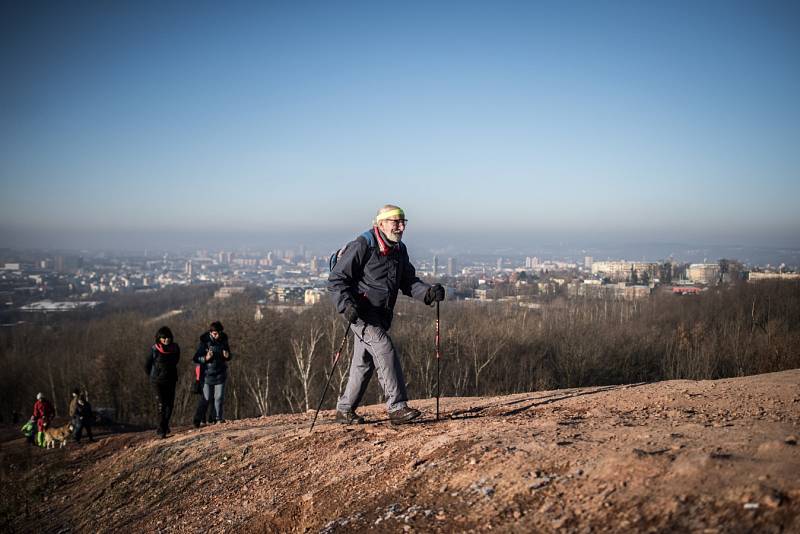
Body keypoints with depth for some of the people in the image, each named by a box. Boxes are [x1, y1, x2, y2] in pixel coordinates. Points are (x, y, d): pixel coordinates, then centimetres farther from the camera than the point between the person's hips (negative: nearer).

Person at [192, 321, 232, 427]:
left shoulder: (223, 341, 3)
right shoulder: (204, 342, -10)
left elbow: (228, 357, 16)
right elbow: (196, 358, -8)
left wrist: (227, 356, -8)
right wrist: (205, 358, -26)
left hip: (220, 374, 4)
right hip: (208, 374, -3)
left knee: (219, 397, 6)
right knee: (205, 398, -2)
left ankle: (218, 418, 16)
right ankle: (199, 420, 6)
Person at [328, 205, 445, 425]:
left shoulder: (399, 249, 10)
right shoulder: (362, 246, -14)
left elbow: (408, 282, 11)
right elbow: (336, 278, -13)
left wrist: (429, 292, -8)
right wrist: (346, 304, -27)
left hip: (381, 315, 8)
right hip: (360, 313, -8)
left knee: (364, 362, 12)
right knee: (385, 350, -18)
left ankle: (344, 409, 23)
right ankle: (397, 407, -15)